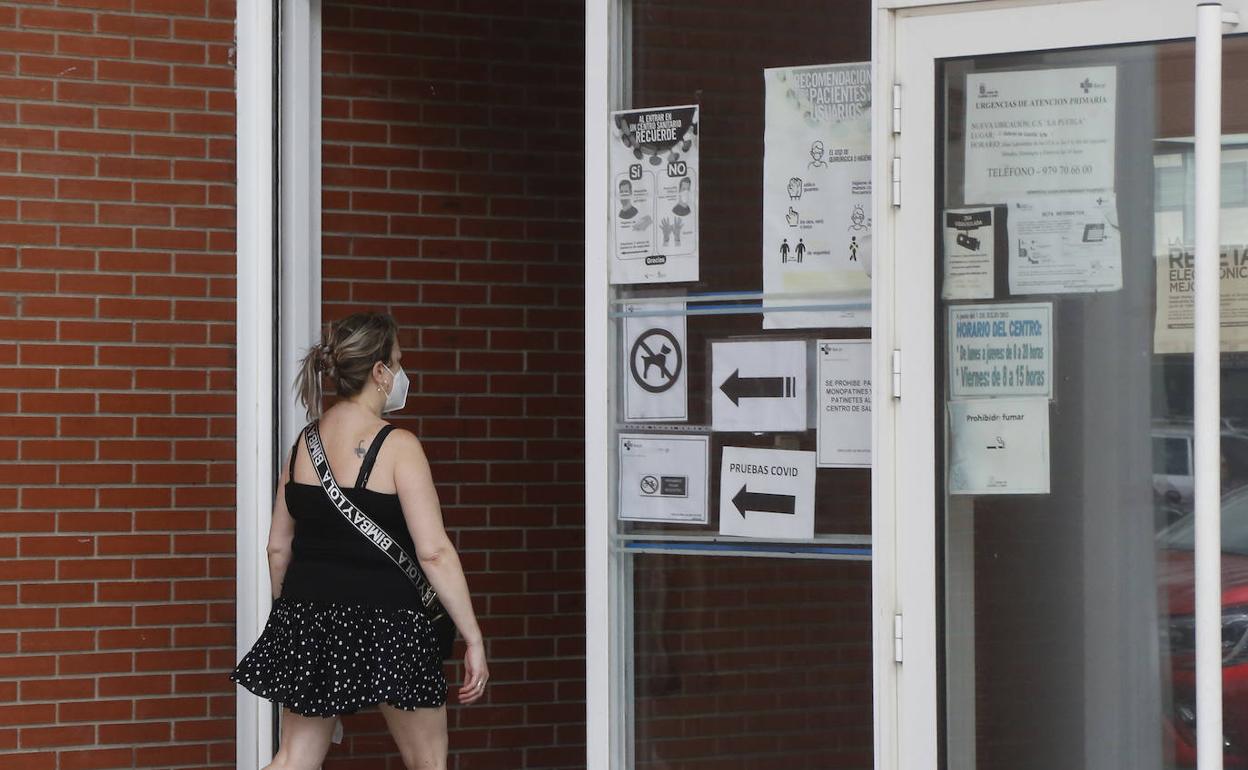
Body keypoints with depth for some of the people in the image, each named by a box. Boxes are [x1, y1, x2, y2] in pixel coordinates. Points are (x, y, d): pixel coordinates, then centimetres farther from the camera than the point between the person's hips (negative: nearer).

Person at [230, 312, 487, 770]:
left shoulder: (304, 444, 6)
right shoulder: (397, 447, -13)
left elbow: (278, 547, 11)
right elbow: (434, 552, -17)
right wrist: (473, 639, -14)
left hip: (307, 614, 6)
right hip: (385, 622, -6)